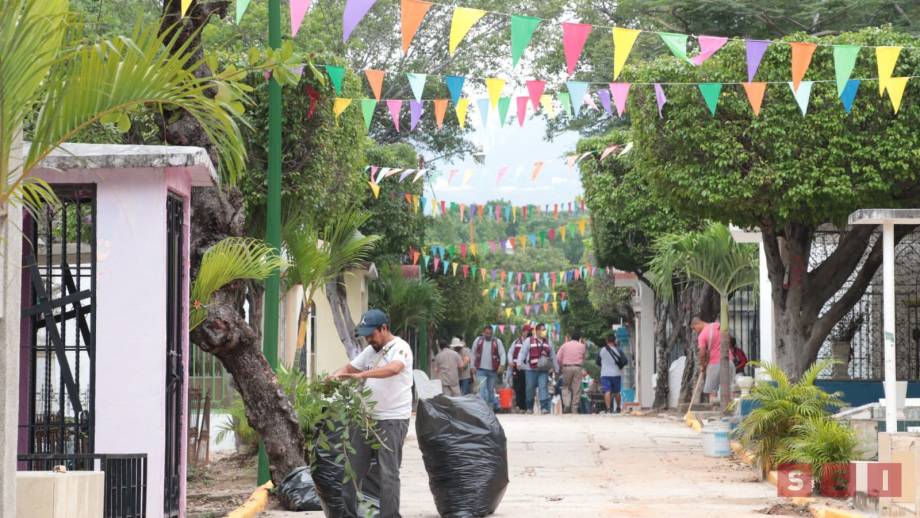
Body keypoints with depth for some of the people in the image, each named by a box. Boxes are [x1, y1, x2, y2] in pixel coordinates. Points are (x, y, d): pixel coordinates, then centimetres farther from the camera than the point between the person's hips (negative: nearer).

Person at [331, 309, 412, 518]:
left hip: (392, 420, -8)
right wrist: (335, 376, -4)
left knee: (388, 473, -5)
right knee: (354, 466, 10)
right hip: (367, 417, 8)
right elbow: (349, 367, 19)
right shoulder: (370, 350, 14)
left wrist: (360, 375, -40)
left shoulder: (400, 348, -11)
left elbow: (393, 368, -31)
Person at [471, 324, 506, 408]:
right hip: (481, 370, -1)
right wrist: (473, 366, 8)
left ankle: (491, 405, 23)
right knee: (482, 388, -13)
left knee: (491, 389, 11)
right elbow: (473, 354, 13)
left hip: (493, 370, 1)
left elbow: (502, 354, 0)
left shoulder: (497, 341, 3)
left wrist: (501, 365, -13)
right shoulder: (478, 340, 7)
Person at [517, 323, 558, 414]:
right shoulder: (529, 341, 4)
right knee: (530, 389, 4)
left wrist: (556, 369, 19)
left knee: (543, 387, -11)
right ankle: (529, 408, 17)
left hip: (544, 370, 2)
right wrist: (519, 363, -15)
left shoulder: (548, 342, 14)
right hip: (530, 370, -2)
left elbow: (553, 356, 20)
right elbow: (522, 352, -2)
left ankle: (544, 407, -15)